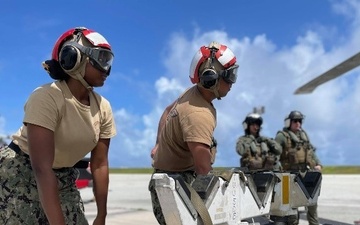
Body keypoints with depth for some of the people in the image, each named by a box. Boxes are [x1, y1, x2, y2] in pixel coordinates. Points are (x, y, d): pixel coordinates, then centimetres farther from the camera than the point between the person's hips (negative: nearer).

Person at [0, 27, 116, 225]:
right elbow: (42, 169, -31)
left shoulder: (103, 108, -7)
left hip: (63, 179, 6)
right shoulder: (47, 97, -27)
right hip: (21, 174, -6)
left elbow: (99, 164, -3)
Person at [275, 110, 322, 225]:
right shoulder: (282, 136, -3)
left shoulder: (304, 134, 18)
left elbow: (311, 151, 18)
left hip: (305, 171, 7)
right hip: (290, 173, -6)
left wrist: (318, 164, 5)